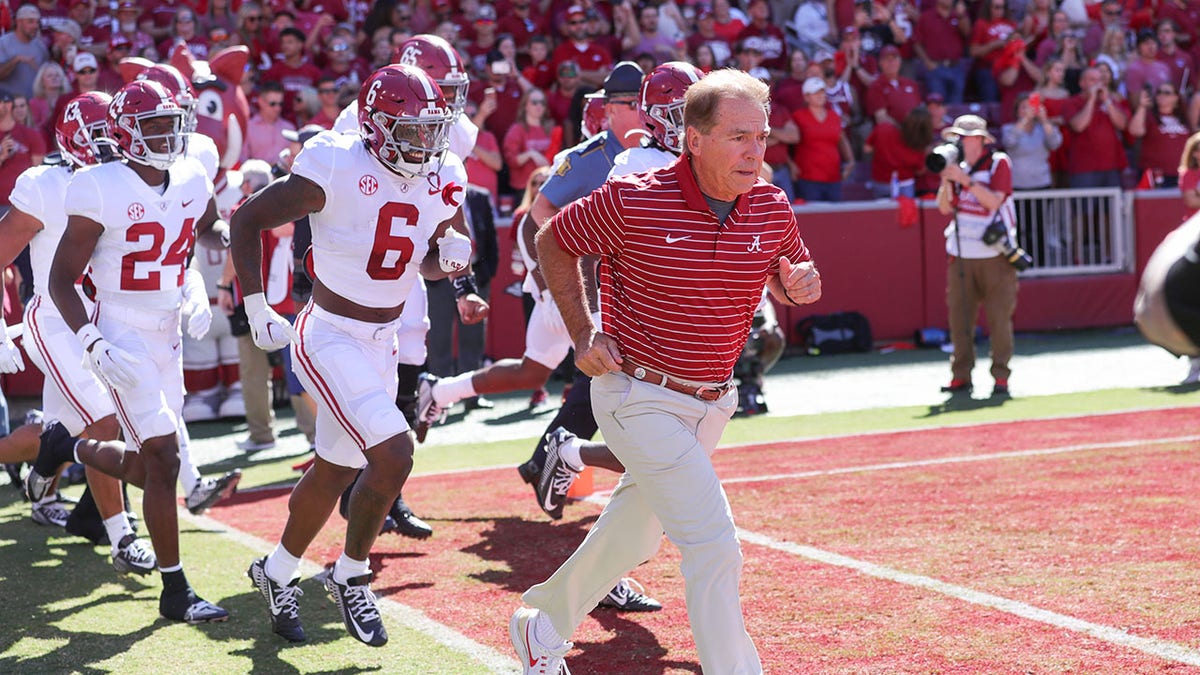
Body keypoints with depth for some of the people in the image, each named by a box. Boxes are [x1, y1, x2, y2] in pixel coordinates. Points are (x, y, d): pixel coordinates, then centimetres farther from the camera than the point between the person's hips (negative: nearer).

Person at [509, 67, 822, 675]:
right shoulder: (633, 201, -17)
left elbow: (789, 276, 15)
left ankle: (543, 620, 46)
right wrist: (582, 332, -7)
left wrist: (802, 281, -9)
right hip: (639, 396, -7)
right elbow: (554, 242, -1)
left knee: (635, 534, 22)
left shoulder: (771, 208, -3)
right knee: (714, 545, -17)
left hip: (711, 403, 7)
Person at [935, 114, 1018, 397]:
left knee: (999, 317, -4)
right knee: (959, 316, 1)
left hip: (994, 254, -5)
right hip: (961, 254, 5)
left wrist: (964, 179, -20)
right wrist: (946, 181, -9)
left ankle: (1000, 376, 1)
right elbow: (944, 207, 6)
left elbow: (993, 201, -16)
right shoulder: (958, 166, 12)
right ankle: (961, 376, 6)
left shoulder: (999, 163, -4)